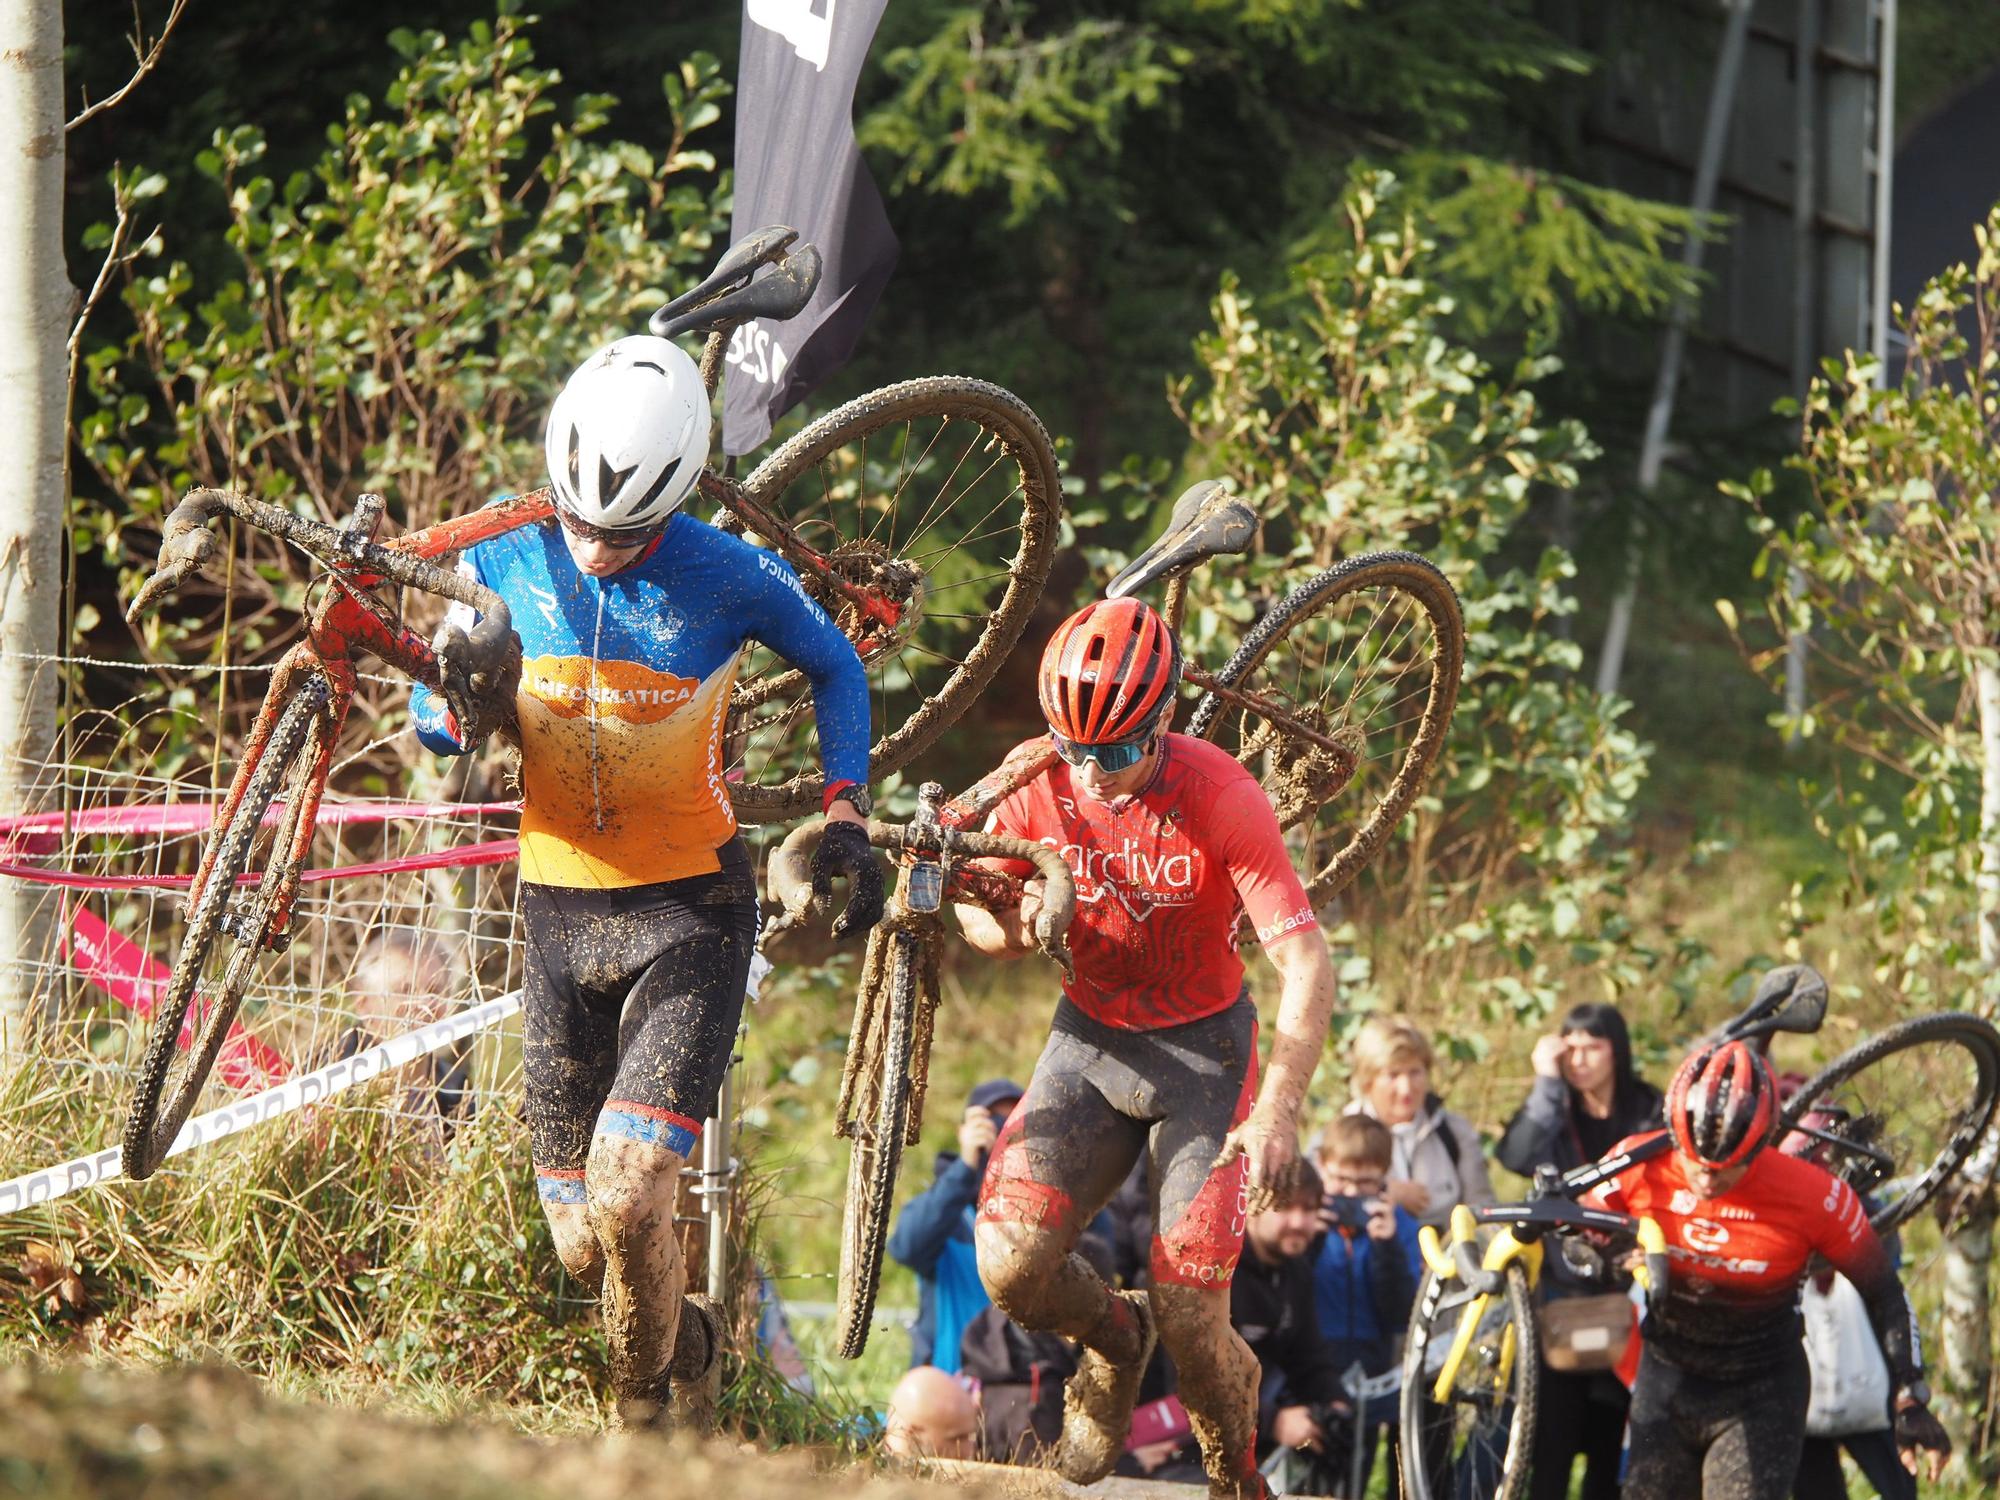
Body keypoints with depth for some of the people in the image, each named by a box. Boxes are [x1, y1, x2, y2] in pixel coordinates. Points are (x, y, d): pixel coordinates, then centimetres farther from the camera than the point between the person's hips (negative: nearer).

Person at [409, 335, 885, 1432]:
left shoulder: (731, 580, -13)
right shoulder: (505, 560, -7)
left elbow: (836, 671, 7)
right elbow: (438, 725, 3)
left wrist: (845, 815, -3)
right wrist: (458, 702, -20)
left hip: (688, 912, -3)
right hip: (560, 912, 3)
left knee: (625, 1207, -20)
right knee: (581, 1247, 6)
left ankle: (645, 1414, 5)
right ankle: (682, 1342, 39)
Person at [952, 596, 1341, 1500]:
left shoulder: (1220, 798, -23)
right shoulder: (1039, 784, -13)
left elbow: (1306, 965, -27)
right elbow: (975, 917, 3)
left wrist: (1278, 1107, -39)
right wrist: (1011, 929, -23)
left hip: (1201, 1047, -3)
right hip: (1089, 1038, 3)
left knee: (1188, 1315, -11)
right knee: (1009, 1263, -17)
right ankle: (1111, 1342, 17)